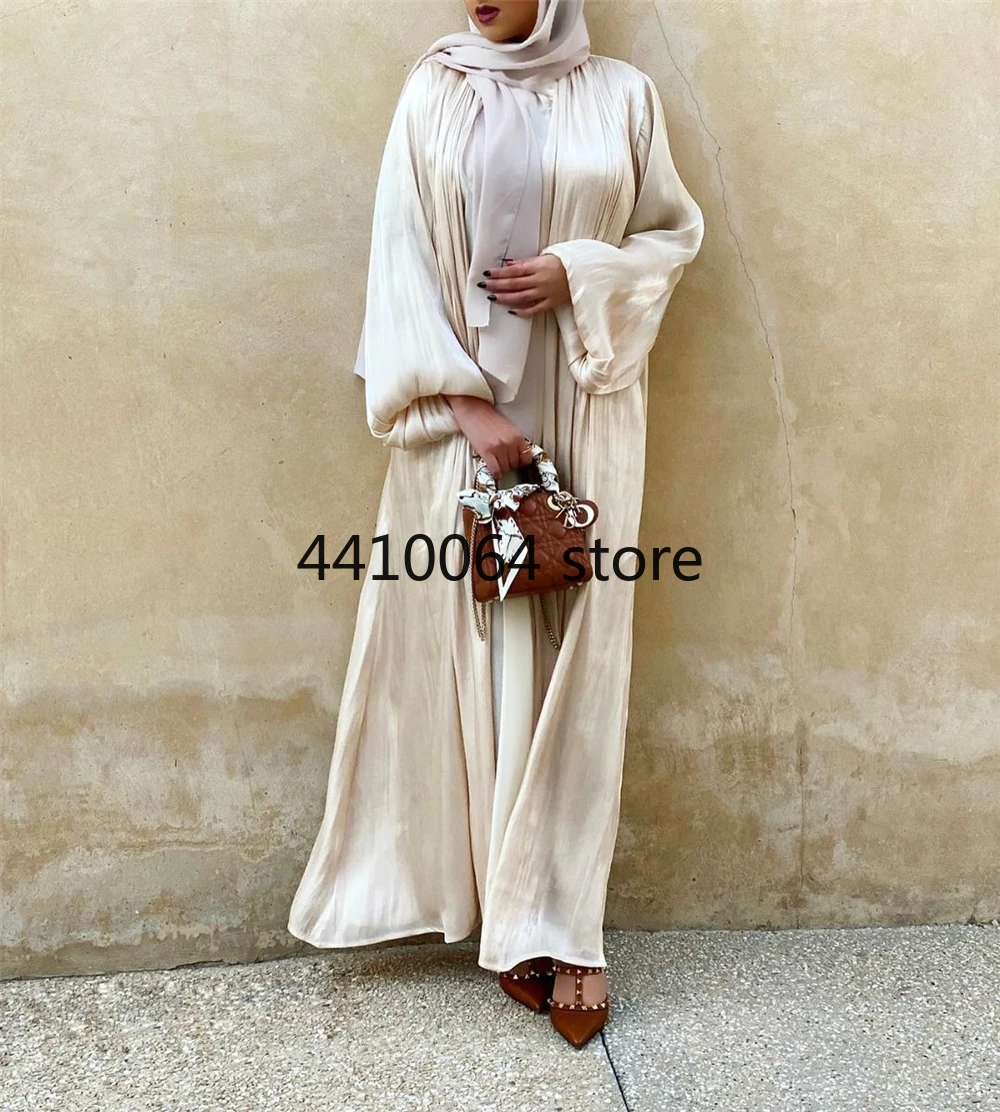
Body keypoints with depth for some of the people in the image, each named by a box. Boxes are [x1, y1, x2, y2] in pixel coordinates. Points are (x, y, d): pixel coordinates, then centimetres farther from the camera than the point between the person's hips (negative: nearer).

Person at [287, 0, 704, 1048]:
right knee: (480, 649, 3)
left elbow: (675, 231, 11)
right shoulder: (434, 93, 6)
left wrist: (577, 274, -9)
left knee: (572, 650, 1)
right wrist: (463, 405, -12)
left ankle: (560, 926, 13)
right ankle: (518, 922, 18)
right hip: (466, 411, 0)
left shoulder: (621, 94, 7)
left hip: (583, 413, 0)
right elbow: (401, 261, -1)